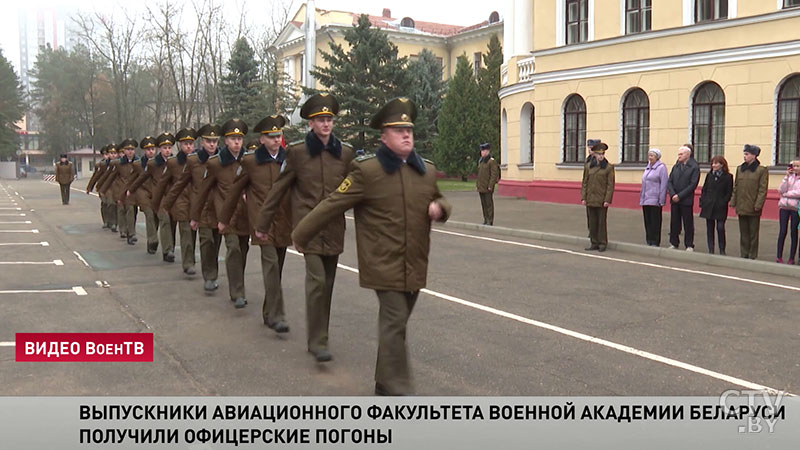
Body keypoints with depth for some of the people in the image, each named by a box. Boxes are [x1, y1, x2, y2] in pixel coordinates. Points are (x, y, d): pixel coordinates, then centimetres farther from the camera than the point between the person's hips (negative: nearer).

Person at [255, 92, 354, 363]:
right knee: (317, 280, -14)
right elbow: (279, 189, 3)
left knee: (327, 284, 9)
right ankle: (318, 342, -6)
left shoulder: (345, 153, 5)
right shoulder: (297, 152, -2)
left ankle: (318, 337, 23)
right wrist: (263, 223, 5)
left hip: (334, 227, 4)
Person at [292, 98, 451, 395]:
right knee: (395, 322, -9)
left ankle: (385, 383, 29)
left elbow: (438, 199, 26)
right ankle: (398, 389, -1)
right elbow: (333, 205, -6)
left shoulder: (427, 170, 10)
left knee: (396, 323, 14)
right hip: (384, 265, -6)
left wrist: (439, 208, 1)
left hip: (416, 266, 6)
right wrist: (301, 234, -2)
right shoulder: (366, 170, -9)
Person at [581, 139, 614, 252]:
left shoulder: (608, 167, -3)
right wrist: (583, 197, 2)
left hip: (602, 200, -3)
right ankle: (594, 243, 15)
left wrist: (607, 200, -11)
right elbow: (584, 182, 8)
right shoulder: (588, 166, 6)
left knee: (602, 222, 2)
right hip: (590, 199, 3)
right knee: (592, 222, 7)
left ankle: (602, 243, 10)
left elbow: (610, 185, -5)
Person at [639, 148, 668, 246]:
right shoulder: (647, 167, 16)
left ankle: (655, 242, 2)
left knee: (655, 222, -3)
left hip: (654, 201, -7)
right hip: (645, 200, 7)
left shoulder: (661, 167, -5)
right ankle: (648, 241, 16)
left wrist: (661, 200, -13)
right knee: (647, 222, 9)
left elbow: (663, 184, -9)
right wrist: (641, 198, 17)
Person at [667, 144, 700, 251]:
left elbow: (693, 185, -11)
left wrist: (680, 195, -15)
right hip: (674, 200, 5)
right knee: (674, 223, 9)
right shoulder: (676, 166, 11)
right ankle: (674, 244, 19)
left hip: (686, 201, -5)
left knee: (688, 224, 3)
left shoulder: (694, 167, -5)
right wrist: (673, 194, -9)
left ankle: (689, 246, 10)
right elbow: (669, 181, 7)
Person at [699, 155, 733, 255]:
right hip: (708, 206, 4)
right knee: (710, 228, 6)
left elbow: (729, 193, -2)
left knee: (720, 228, -7)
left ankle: (722, 250, 6)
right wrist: (702, 202, 2)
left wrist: (723, 202, -11)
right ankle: (711, 250, 12)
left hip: (720, 208, -4)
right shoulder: (709, 175, 10)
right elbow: (704, 189, 11)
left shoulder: (728, 177, -2)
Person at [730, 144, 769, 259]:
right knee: (743, 233, 10)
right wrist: (733, 201, 5)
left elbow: (763, 189, -8)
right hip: (741, 206, 5)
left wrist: (758, 204, -14)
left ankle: (752, 256, 9)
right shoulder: (740, 169, 11)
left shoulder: (762, 170, -4)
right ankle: (744, 255, 17)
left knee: (753, 233, 3)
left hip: (753, 207, -5)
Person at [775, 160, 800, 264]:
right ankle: (779, 257, 6)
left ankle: (791, 258, 10)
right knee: (782, 232, 1)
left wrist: (786, 194, -6)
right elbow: (781, 190, -3)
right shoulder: (789, 177, 9)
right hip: (784, 206, 3)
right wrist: (786, 176, -7)